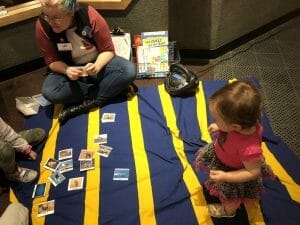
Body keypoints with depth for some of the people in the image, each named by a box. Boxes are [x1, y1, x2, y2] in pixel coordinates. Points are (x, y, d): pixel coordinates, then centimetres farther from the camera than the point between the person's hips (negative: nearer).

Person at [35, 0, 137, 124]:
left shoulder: (90, 15, -23)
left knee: (129, 70, -28)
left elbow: (108, 50, -14)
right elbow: (52, 61, -10)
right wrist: (66, 70, -31)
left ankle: (88, 103, -20)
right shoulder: (42, 25, -20)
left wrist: (96, 66, -33)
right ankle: (114, 87, -20)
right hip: (69, 68, 1)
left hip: (99, 63, -1)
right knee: (49, 92, -31)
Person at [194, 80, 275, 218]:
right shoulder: (246, 121, -33)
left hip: (234, 172, -6)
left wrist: (225, 177, -32)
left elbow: (253, 172, -30)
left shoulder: (249, 149, -49)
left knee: (230, 198, 25)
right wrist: (219, 127, -9)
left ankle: (228, 210, 62)